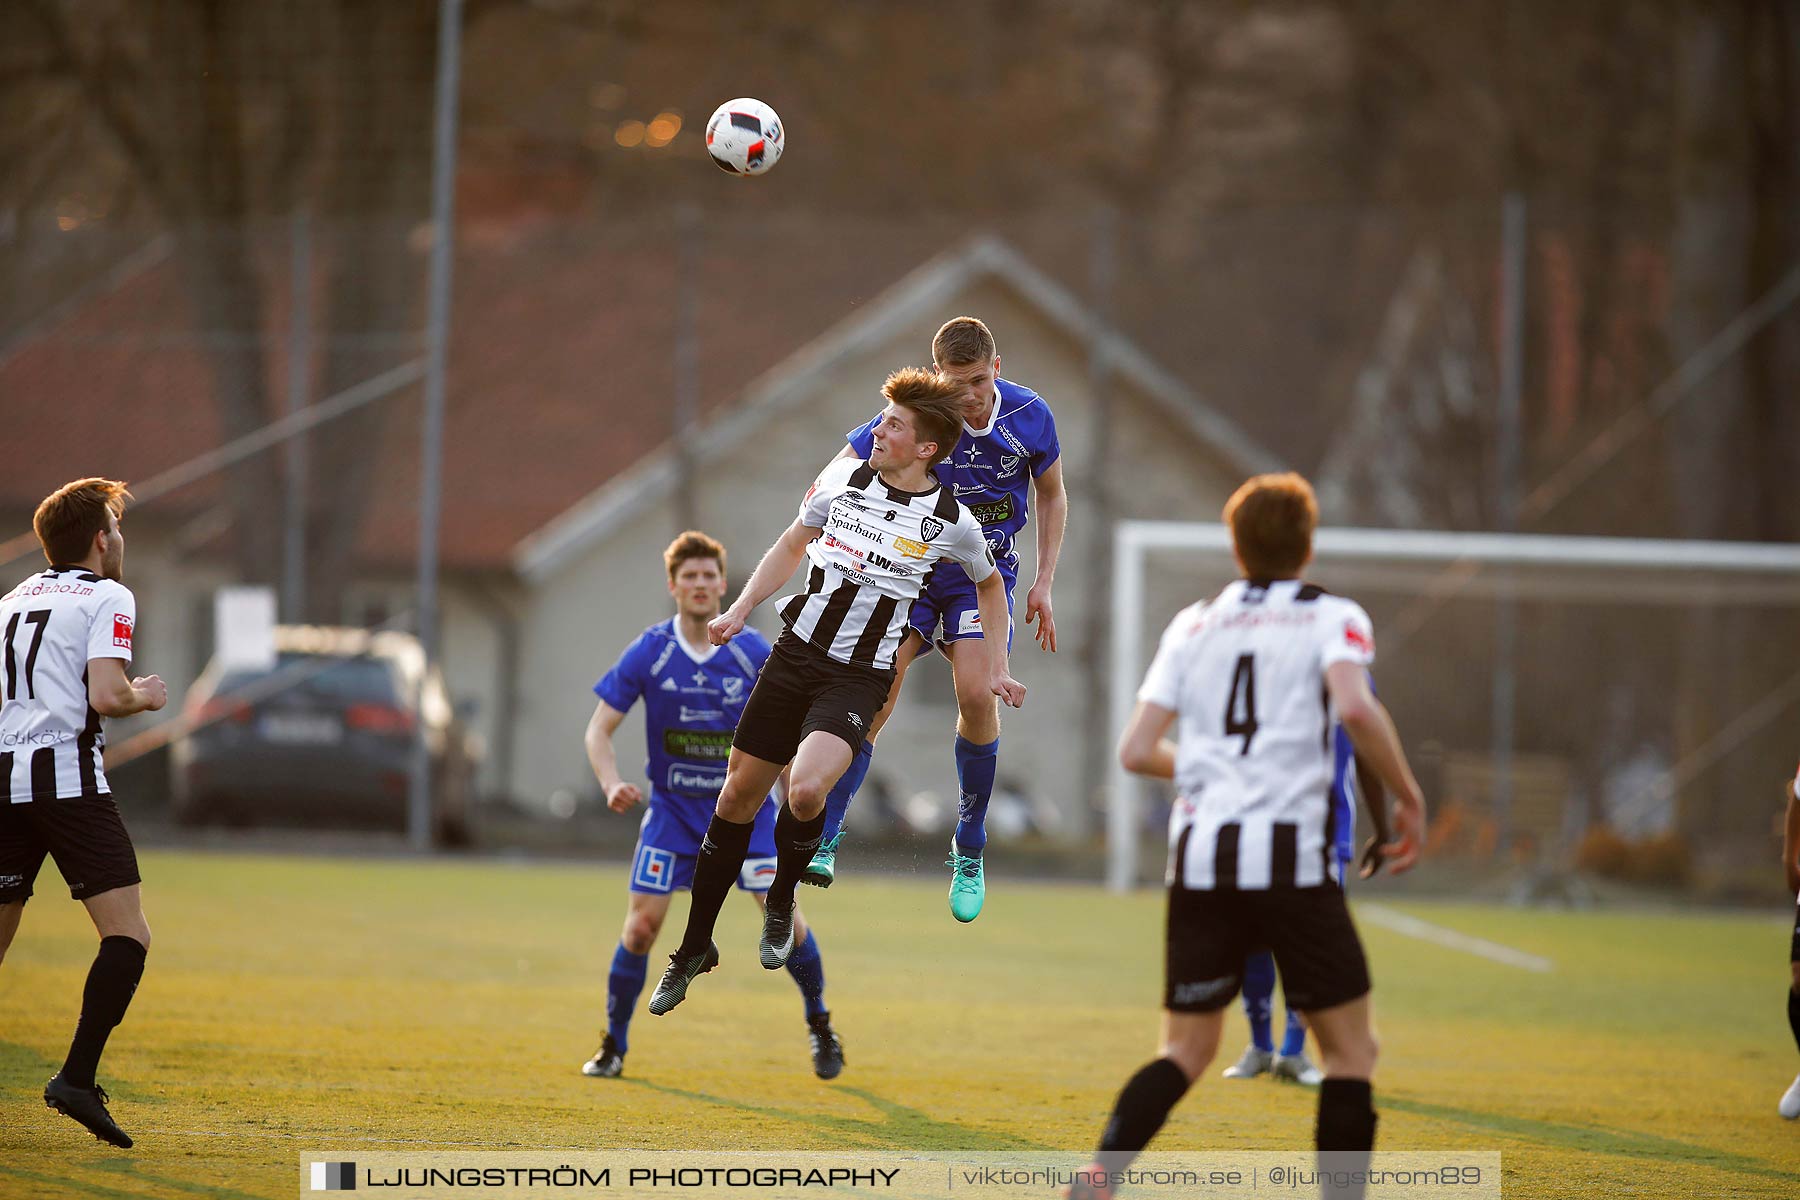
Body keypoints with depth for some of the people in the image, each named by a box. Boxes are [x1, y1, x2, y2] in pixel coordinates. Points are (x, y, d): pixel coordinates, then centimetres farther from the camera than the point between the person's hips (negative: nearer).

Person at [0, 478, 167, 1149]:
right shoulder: (108, 598, 1)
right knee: (128, 936, -8)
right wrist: (145, 696, 8)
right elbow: (106, 696, -12)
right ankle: (77, 1078, -22)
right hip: (66, 776, -7)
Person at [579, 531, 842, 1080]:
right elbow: (598, 730, -6)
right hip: (672, 808, 0)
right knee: (641, 927, -9)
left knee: (783, 916, -10)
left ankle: (820, 1023, 13)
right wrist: (612, 785, -24)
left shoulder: (754, 653, -8)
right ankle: (613, 1045, 8)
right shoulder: (647, 653, -9)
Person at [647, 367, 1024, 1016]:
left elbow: (989, 583, 13)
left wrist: (996, 667, 8)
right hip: (795, 650, 4)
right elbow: (792, 545, 15)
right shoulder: (845, 477, 0)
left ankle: (782, 900, 3)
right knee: (737, 795, 5)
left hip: (859, 677, -4)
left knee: (805, 790, -29)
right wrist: (740, 610, 6)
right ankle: (694, 950, 21)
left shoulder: (951, 520, -7)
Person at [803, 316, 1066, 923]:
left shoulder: (1031, 416, -9)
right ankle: (823, 840, -13)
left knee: (976, 694, -19)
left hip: (984, 573, 1)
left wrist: (1043, 583, 4)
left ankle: (969, 852, -2)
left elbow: (1051, 496, 9)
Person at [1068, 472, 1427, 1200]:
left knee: (1187, 1049, 11)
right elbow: (1355, 708, -18)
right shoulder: (1331, 617, 3)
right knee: (1350, 1048, 7)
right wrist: (1409, 798, -6)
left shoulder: (1192, 625, 15)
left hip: (1200, 858, 4)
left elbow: (1137, 751, 9)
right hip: (1289, 855, -4)